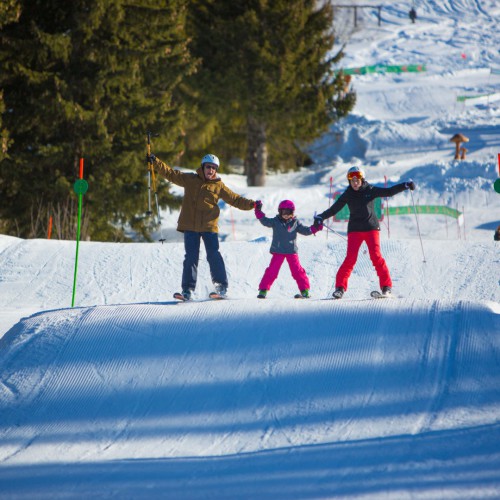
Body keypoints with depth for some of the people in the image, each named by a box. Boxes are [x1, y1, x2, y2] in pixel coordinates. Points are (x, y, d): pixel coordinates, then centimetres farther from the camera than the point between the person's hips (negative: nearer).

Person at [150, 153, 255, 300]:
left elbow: (235, 200, 10)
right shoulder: (190, 180, 9)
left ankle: (221, 285, 8)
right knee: (191, 257, -1)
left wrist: (252, 204, 0)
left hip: (209, 227, 0)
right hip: (190, 226, 1)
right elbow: (171, 174, 11)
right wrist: (156, 162, 5)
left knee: (214, 256, -5)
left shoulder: (219, 186, 8)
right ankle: (188, 288, 4)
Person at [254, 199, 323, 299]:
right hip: (278, 251, 0)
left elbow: (305, 230, 8)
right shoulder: (275, 222, 3)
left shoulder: (295, 223, 5)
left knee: (297, 271, 1)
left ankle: (305, 291, 8)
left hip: (292, 251, 0)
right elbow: (265, 221, -5)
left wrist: (315, 227, -5)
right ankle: (263, 290, 1)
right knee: (272, 271, -4)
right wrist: (258, 211, -15)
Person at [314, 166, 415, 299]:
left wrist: (405, 185, -6)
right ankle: (340, 287, -8)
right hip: (355, 229, 1)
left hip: (371, 228, -1)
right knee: (351, 258, -12)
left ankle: (386, 286, -6)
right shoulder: (347, 195, 4)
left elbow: (389, 191, 2)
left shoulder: (370, 190, 0)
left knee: (376, 255, -12)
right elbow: (334, 209, 6)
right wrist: (321, 217, -4)